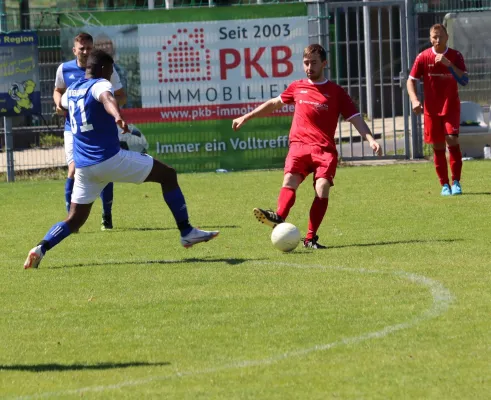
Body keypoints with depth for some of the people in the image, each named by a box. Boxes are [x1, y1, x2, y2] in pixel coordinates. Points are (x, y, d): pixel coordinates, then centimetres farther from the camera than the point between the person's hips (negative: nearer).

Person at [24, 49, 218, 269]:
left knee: (75, 219, 13)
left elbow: (62, 103, 40)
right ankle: (187, 232, 3)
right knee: (168, 175, 5)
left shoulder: (71, 90, 15)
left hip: (83, 167, 7)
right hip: (110, 159, -7)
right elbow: (107, 98, -33)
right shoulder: (99, 85, -8)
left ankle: (41, 249, -11)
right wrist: (118, 117, -56)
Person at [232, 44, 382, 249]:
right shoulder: (297, 88, 17)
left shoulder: (336, 92, 8)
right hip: (299, 145, 2)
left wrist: (370, 139, -12)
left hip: (325, 149, -2)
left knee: (323, 188, -21)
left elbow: (355, 118, 4)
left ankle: (311, 238, -18)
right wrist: (246, 117, 35)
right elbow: (273, 103, 32)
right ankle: (279, 217, -49)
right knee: (290, 180, -25)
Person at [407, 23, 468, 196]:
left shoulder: (455, 56, -4)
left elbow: (464, 80, -13)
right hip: (431, 109, 1)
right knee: (438, 146, 2)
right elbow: (411, 80, 0)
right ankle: (444, 185, 11)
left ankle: (456, 182, -10)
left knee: (452, 139, -16)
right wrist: (414, 100, -16)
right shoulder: (423, 57, -4)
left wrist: (448, 64, -25)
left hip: (451, 106, -1)